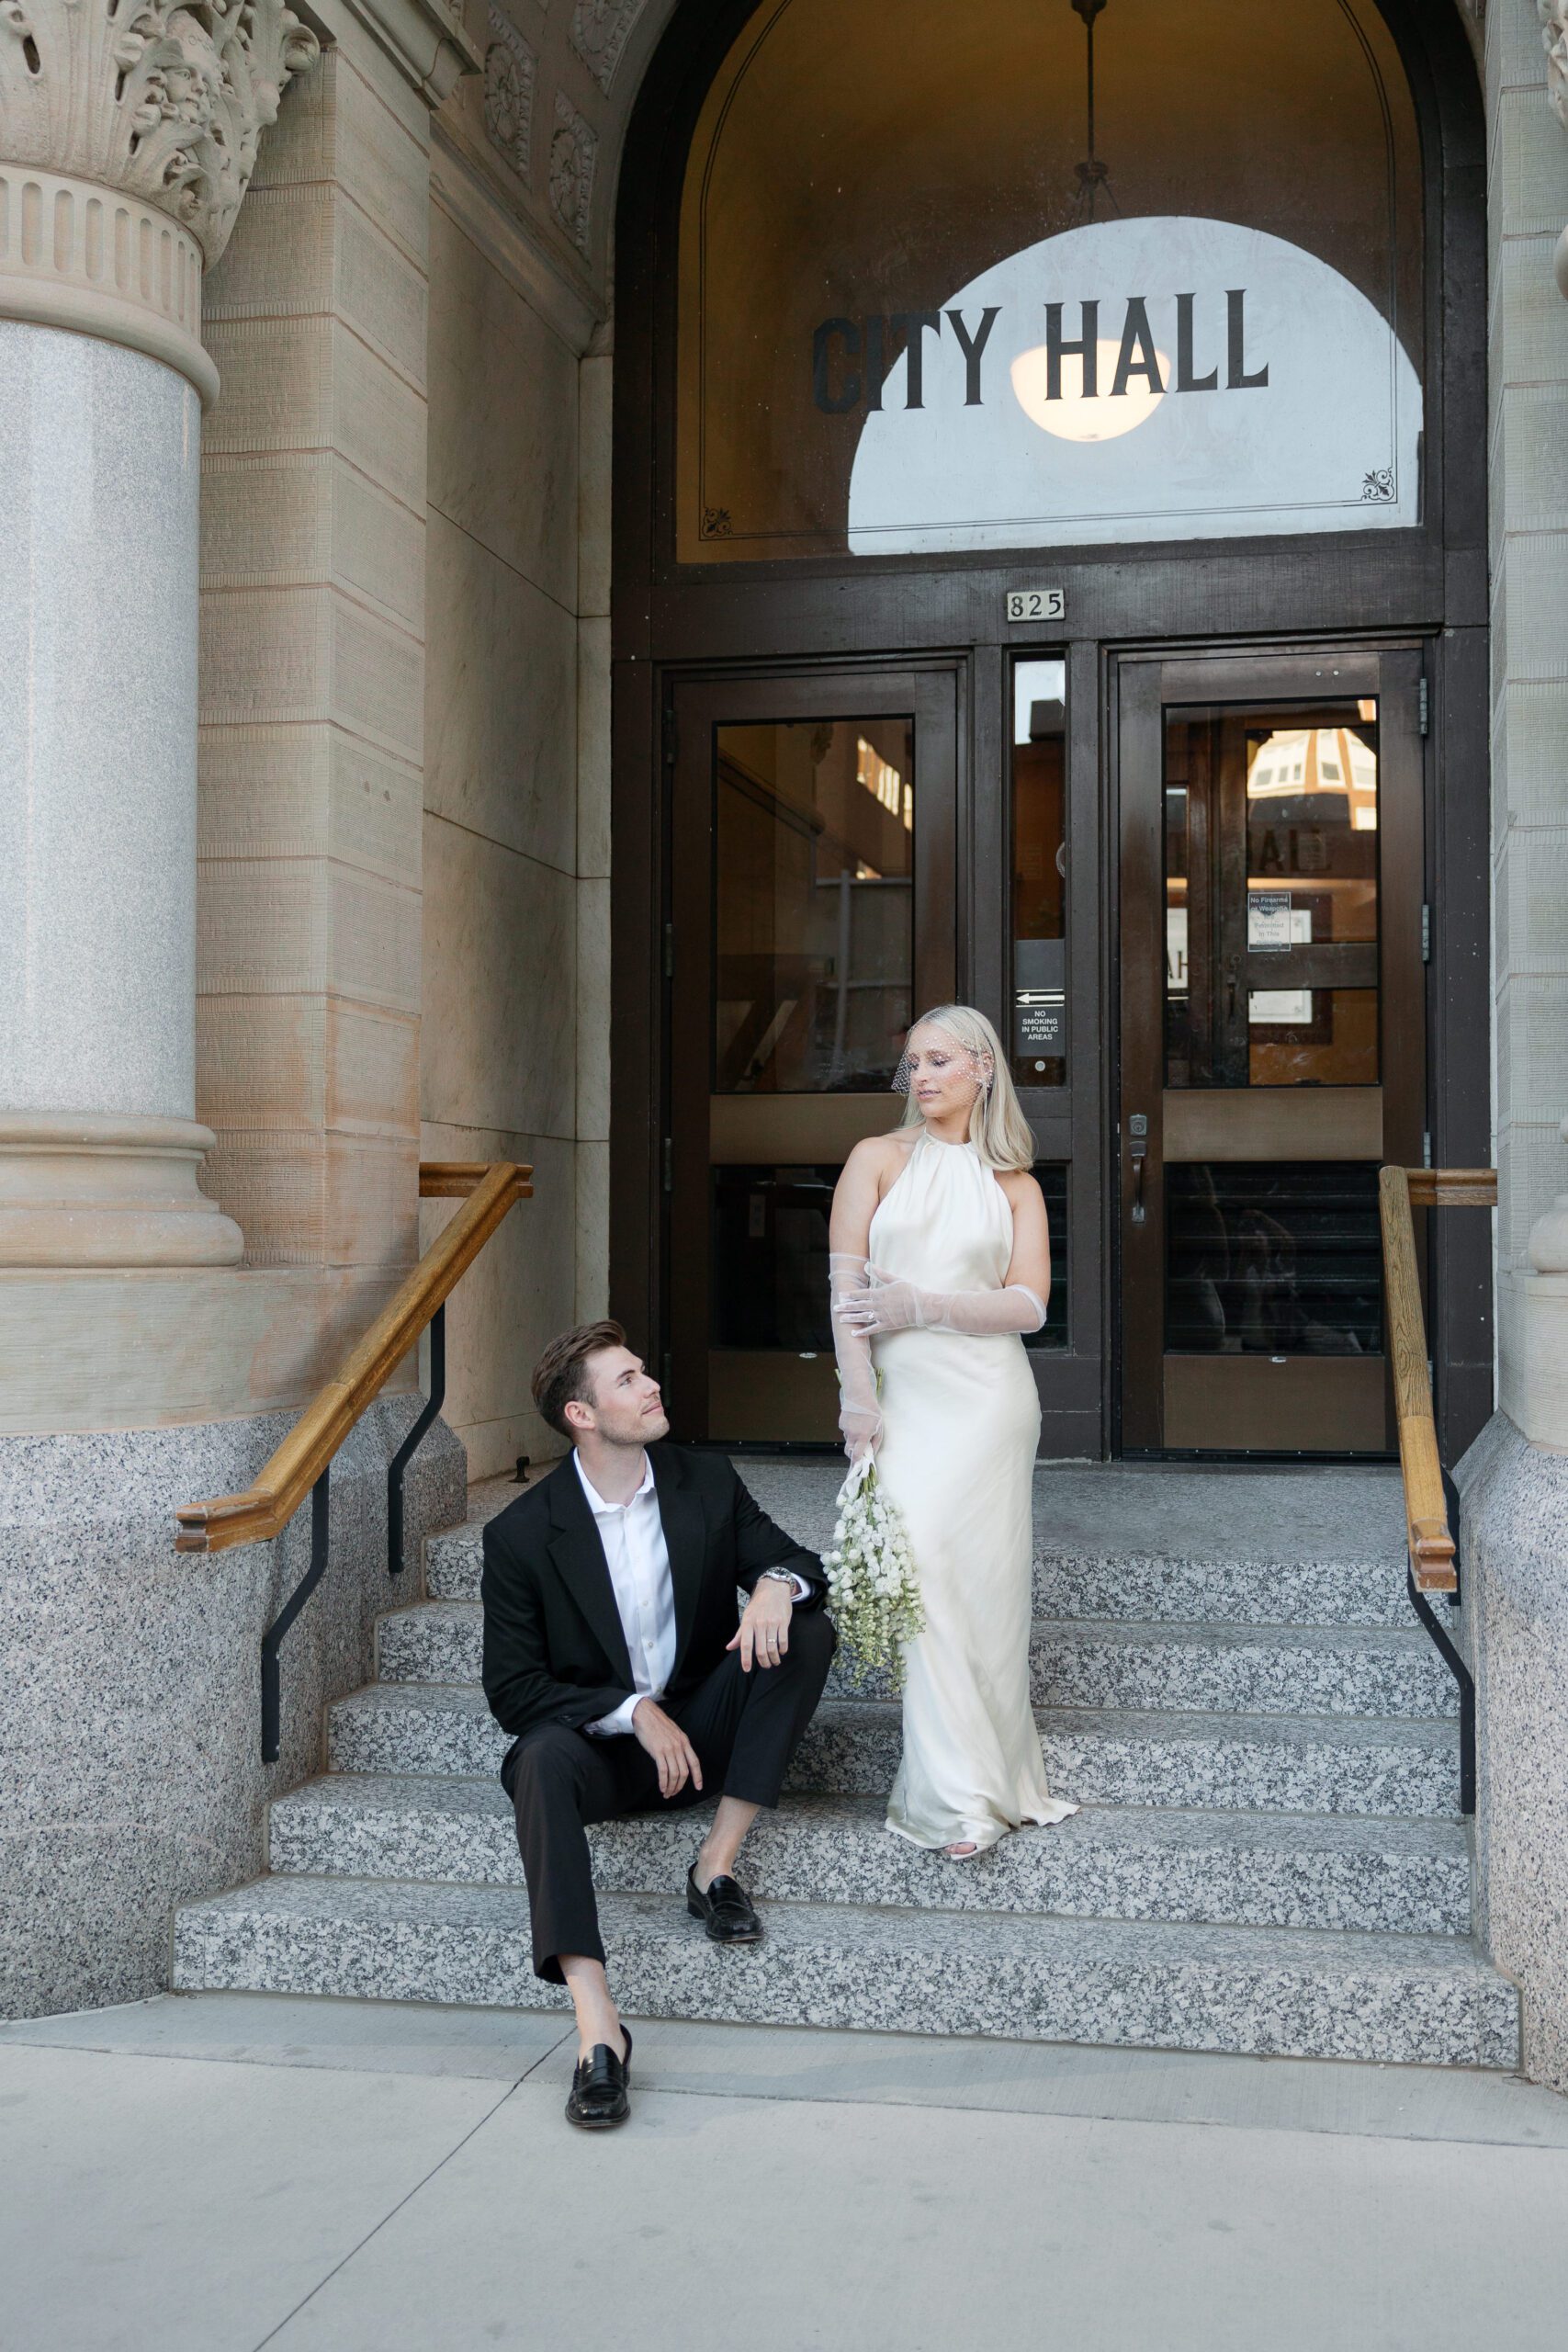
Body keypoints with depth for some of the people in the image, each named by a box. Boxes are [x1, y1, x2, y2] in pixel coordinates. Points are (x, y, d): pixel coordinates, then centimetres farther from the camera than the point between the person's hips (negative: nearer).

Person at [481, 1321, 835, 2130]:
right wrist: (633, 1712, -22)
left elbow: (799, 1561, 3)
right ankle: (596, 2029, -45)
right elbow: (511, 1689, -10)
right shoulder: (523, 1533, -11)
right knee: (542, 1759, -37)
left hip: (701, 1728, 3)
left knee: (807, 1630, -19)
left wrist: (778, 1581, -23)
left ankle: (718, 1861, -18)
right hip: (600, 1742, -3)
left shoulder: (707, 1482, -2)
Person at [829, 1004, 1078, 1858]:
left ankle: (991, 1777, 13)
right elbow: (846, 1287, 1)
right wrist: (857, 1395, -9)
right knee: (915, 1562, -15)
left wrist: (924, 1306, -12)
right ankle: (957, 1795, -11)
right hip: (901, 1394, 0)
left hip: (986, 1394, 0)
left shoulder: (1013, 1184, 10)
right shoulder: (877, 1160, 9)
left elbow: (1029, 1304, -1)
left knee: (984, 1579, -3)